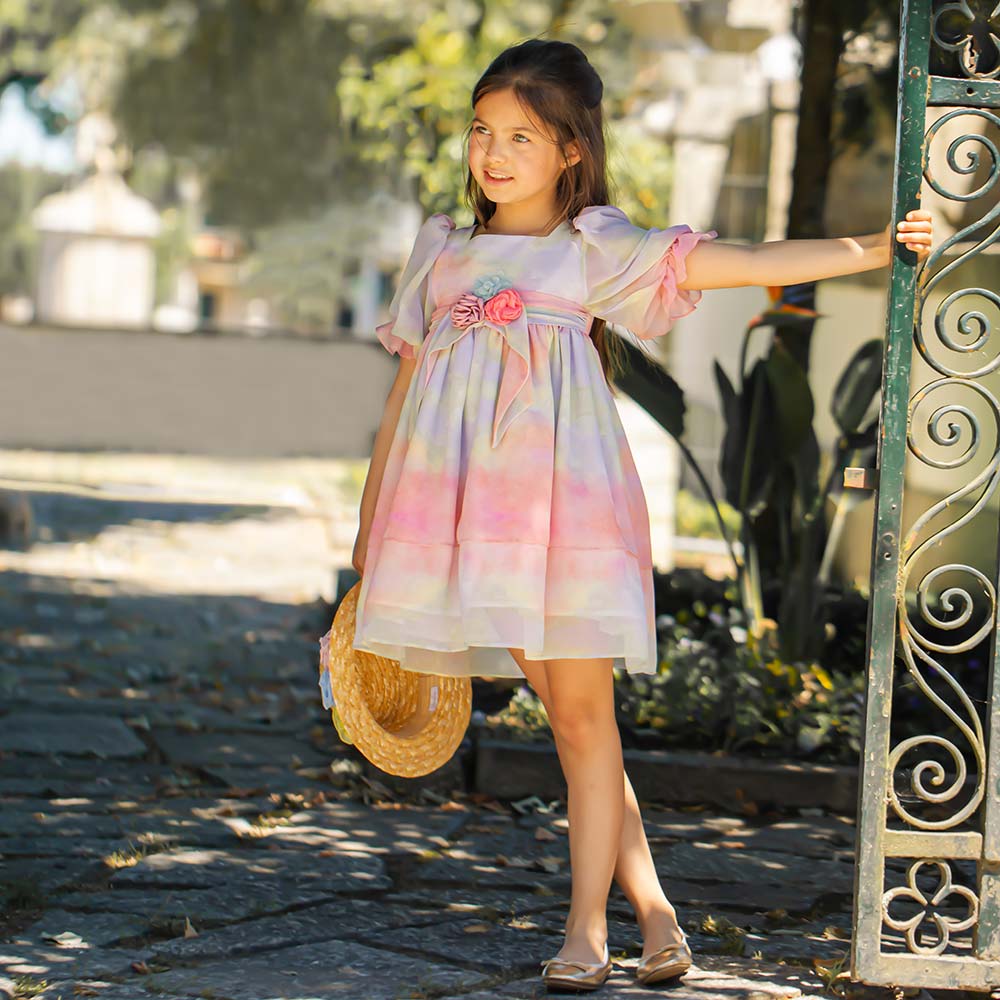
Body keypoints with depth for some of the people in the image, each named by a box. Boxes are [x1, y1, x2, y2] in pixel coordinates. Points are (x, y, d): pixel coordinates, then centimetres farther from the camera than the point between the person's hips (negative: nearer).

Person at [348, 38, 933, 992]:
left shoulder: (596, 249, 4)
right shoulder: (444, 252, 15)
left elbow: (745, 263, -1)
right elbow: (403, 385, 19)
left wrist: (872, 248, -9)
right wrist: (371, 514, 19)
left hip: (560, 500, -3)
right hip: (465, 503, 3)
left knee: (583, 711, -4)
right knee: (564, 710, 3)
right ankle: (650, 908, 11)